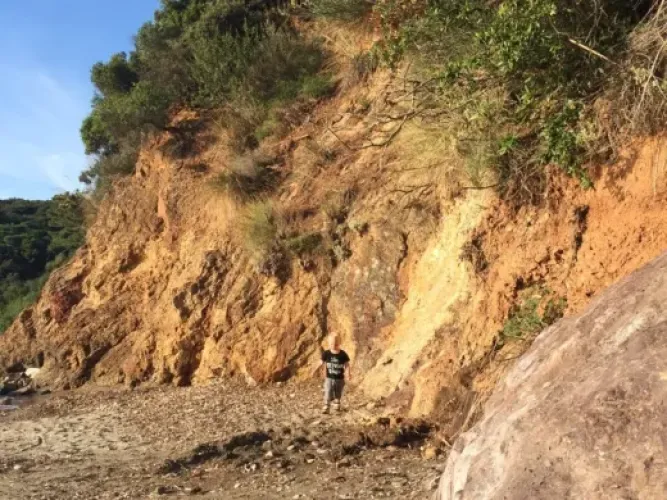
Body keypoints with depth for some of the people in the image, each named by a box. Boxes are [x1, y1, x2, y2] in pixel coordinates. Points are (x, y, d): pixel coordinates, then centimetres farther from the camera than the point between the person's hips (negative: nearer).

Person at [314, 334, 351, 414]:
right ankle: (326, 407, -3)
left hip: (340, 379, 1)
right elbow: (321, 363, -1)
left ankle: (337, 405, 37)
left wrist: (348, 374, -19)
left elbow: (347, 365, -6)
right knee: (328, 394, -9)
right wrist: (316, 370, -13)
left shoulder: (343, 354, -11)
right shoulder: (326, 354, -9)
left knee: (338, 395, 16)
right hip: (329, 378, -1)